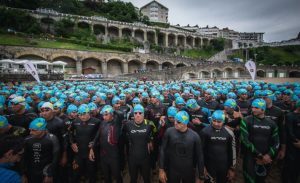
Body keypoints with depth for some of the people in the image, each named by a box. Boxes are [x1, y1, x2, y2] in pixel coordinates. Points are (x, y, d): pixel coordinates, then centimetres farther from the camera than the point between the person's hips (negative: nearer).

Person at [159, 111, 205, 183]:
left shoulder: (194, 136, -13)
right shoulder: (169, 132, -13)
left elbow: (199, 156, -5)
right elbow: (163, 150, -6)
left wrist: (201, 177, 0)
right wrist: (161, 169, -5)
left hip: (189, 173, 0)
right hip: (172, 171, 0)